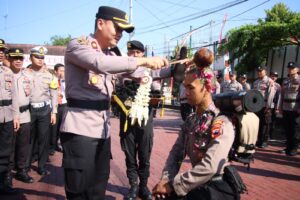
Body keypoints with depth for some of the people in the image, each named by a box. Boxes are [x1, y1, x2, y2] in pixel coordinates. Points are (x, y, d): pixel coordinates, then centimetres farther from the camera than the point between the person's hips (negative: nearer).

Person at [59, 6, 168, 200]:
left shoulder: (111, 55, 16)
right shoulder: (77, 45, -6)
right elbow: (101, 63, -27)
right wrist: (143, 60, -25)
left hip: (103, 128, 7)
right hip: (80, 127, -7)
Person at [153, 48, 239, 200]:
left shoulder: (221, 123, -18)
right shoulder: (190, 120, 4)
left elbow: (209, 167, -26)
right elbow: (176, 153, -1)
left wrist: (173, 185, -22)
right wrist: (167, 179, -16)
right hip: (197, 184, 5)